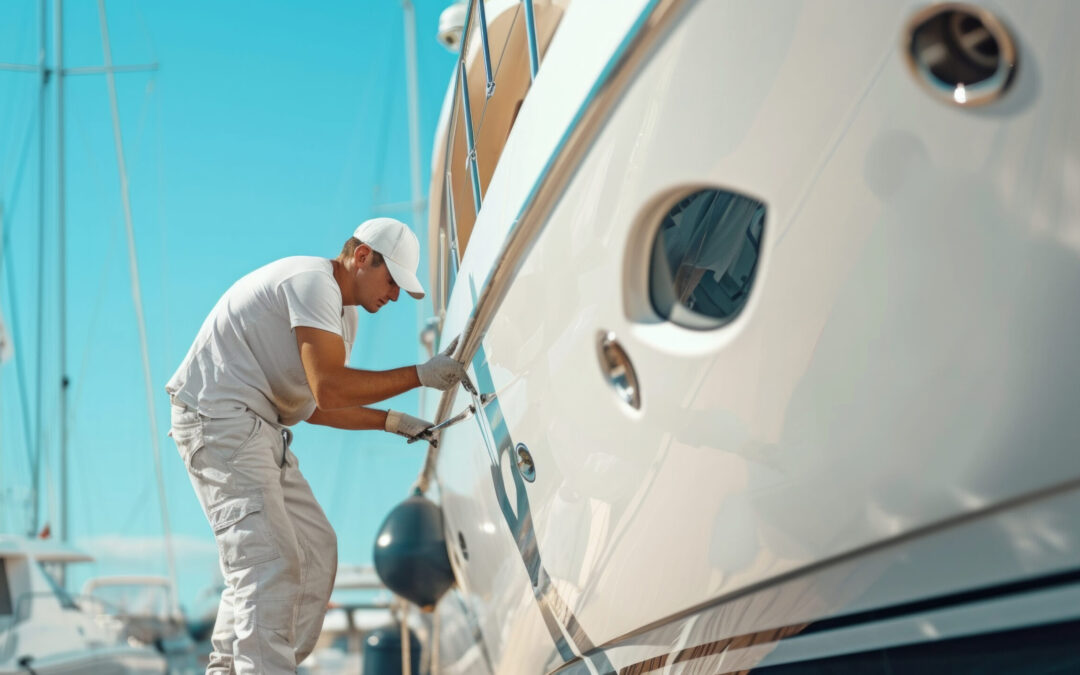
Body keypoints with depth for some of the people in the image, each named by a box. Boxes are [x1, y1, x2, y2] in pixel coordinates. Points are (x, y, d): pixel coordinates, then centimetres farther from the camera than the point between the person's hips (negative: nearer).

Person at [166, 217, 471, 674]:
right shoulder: (313, 281, -15)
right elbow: (328, 389, -26)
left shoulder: (344, 314, 17)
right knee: (270, 560, -18)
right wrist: (420, 375, -21)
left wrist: (391, 421, 12)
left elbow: (312, 405, 19)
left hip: (260, 429, 11)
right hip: (219, 419, -11)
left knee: (315, 548, 10)